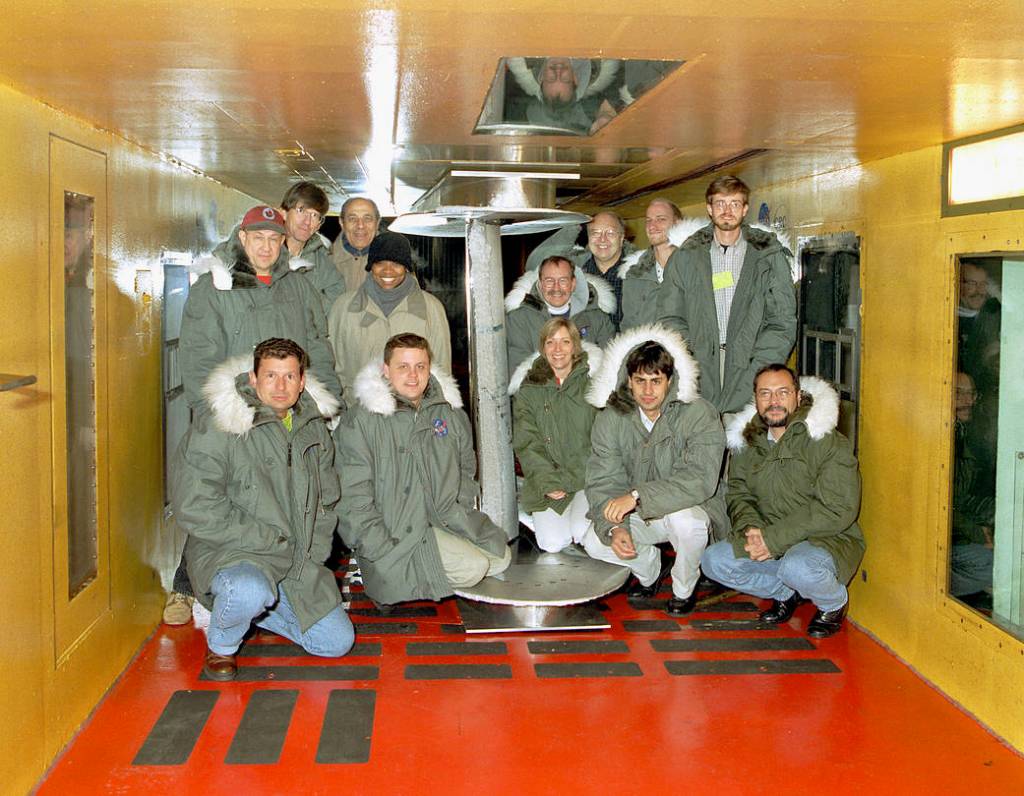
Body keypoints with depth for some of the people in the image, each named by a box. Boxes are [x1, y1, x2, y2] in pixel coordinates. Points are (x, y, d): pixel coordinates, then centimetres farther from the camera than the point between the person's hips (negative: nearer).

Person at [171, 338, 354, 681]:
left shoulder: (314, 430, 8)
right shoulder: (215, 429, -12)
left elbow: (326, 501, 19)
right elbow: (194, 507, -17)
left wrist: (313, 555, 3)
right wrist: (270, 540, -17)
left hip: (300, 563, 7)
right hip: (230, 552, -6)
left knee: (337, 642, 2)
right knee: (251, 590, -40)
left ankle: (248, 608, 22)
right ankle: (221, 645, -4)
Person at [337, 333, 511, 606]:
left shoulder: (450, 412, 5)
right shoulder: (363, 421, -13)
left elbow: (466, 469, 19)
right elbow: (354, 496, -15)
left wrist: (457, 516, 5)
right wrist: (387, 551, -18)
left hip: (445, 520, 7)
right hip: (396, 531, -7)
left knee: (500, 557, 3)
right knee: (472, 568, -20)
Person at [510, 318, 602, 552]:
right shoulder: (528, 390, 5)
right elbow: (527, 444, -1)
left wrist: (567, 480, -13)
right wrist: (547, 483, -17)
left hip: (588, 474, -1)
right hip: (547, 478, 1)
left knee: (583, 534, -21)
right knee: (553, 542, -17)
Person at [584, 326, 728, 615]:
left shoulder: (698, 415, -19)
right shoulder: (611, 419, -7)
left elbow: (700, 480, -31)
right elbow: (603, 482, -12)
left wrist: (638, 496, -40)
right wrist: (613, 528, -31)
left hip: (689, 508, -4)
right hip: (638, 516, 4)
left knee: (685, 520, -37)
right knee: (594, 542, -19)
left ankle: (684, 589, -4)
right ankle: (648, 571, 15)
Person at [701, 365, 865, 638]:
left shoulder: (830, 443, -14)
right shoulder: (746, 443, 6)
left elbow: (838, 510, -20)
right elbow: (738, 494, 9)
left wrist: (774, 538, -24)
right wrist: (750, 528, -16)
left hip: (828, 540, -6)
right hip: (767, 539, 6)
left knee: (799, 568, -38)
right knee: (713, 561, -14)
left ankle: (834, 604, 0)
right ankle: (785, 593, 11)